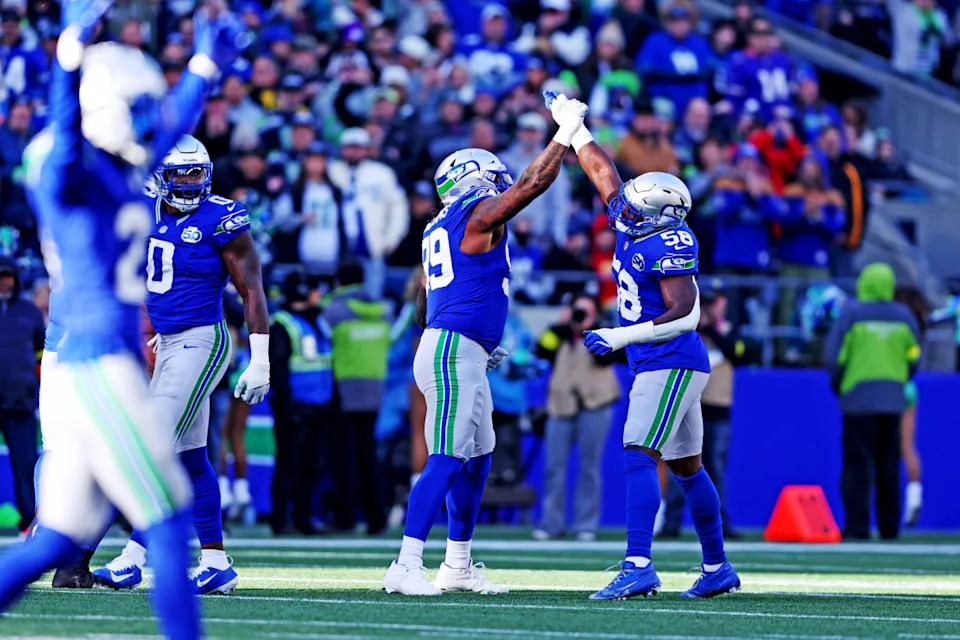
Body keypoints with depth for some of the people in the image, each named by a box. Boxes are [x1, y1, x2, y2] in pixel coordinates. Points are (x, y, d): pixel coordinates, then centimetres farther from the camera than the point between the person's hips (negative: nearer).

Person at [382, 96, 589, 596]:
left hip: (449, 351, 10)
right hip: (455, 352, -10)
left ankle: (458, 565, 23)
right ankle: (406, 567, -21)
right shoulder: (481, 215, -6)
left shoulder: (438, 231, 20)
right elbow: (534, 181, -5)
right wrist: (566, 132, 4)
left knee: (477, 460, 17)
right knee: (446, 461, -14)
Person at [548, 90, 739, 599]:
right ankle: (717, 568, 21)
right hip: (657, 367, 10)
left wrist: (618, 338, -25)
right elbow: (601, 170, 19)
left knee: (639, 457, -16)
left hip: (671, 366, -10)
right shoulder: (632, 224, 7)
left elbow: (685, 314, -24)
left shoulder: (669, 247, -18)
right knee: (685, 467, 14)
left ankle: (638, 567, -23)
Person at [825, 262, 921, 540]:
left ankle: (857, 525, -9)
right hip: (893, 400, 4)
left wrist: (838, 385, 7)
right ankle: (889, 526, 12)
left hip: (858, 399, -4)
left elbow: (835, 355, -8)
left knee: (857, 465, -3)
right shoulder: (904, 316, 6)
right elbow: (913, 358, 9)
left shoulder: (851, 314, -6)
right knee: (889, 466, 11)